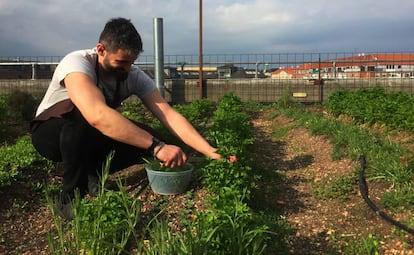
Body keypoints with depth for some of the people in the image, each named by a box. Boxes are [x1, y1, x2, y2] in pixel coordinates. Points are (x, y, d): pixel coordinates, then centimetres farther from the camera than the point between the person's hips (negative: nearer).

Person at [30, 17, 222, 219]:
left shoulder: (135, 77, -16)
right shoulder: (77, 63, -32)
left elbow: (169, 115, -23)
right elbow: (97, 116, -50)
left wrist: (213, 153, -34)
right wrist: (156, 146, -52)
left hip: (90, 142, 5)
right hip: (50, 133, -5)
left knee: (148, 137, -20)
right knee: (81, 116, -39)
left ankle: (91, 176, 2)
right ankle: (70, 198, -19)